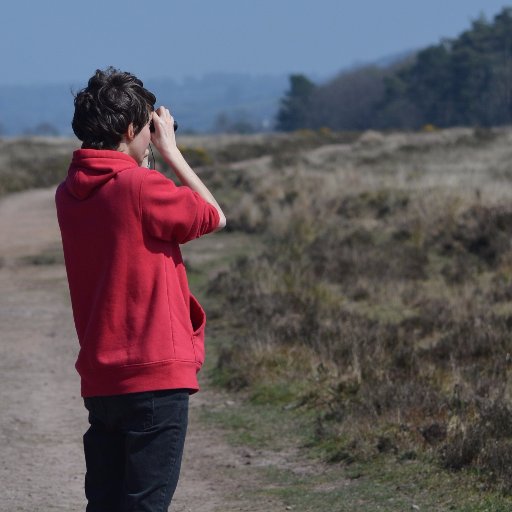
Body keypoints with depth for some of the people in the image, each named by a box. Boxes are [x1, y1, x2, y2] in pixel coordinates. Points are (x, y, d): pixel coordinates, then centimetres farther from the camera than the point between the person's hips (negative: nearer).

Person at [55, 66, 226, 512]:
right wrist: (171, 150, 5)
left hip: (99, 380, 7)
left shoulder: (69, 193, 6)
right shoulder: (140, 187, -15)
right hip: (156, 375, -7)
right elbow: (214, 216, 0)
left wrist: (141, 162, 15)